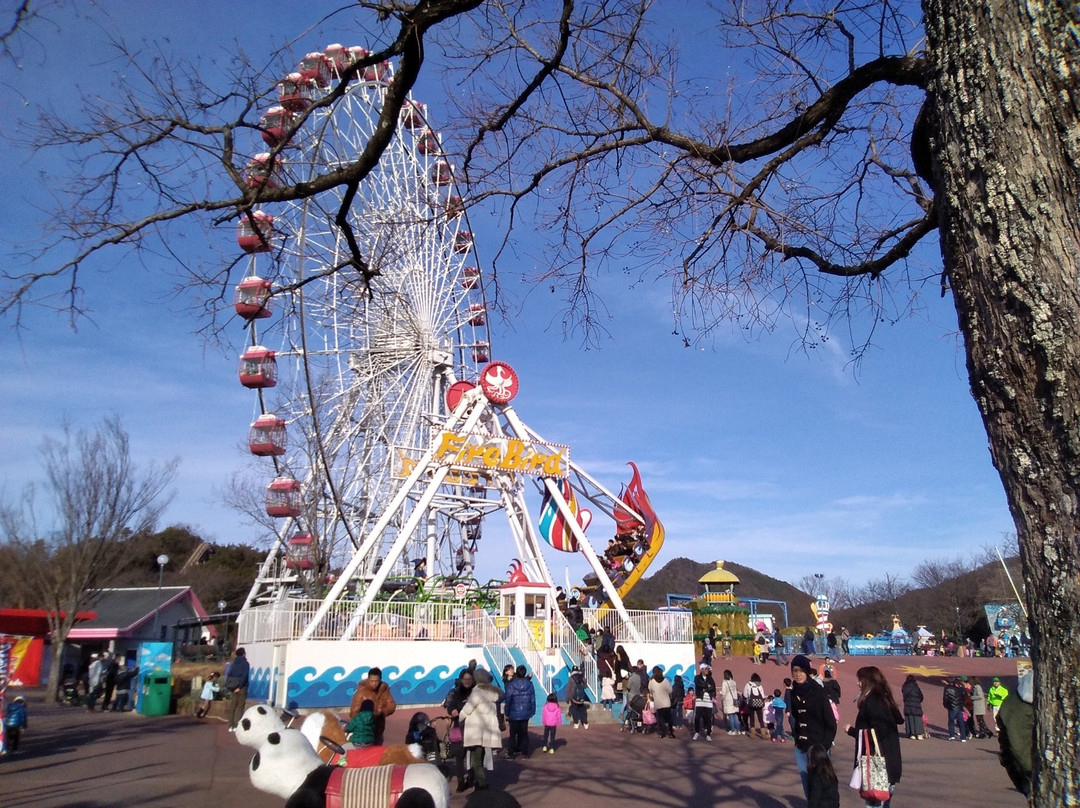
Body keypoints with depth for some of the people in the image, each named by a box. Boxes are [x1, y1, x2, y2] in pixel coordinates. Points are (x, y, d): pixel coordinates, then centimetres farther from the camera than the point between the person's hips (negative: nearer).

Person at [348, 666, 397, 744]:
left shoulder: (384, 689, -2)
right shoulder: (362, 691, -14)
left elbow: (392, 705, -2)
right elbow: (354, 711, -12)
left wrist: (382, 711, -21)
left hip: (378, 727, 4)